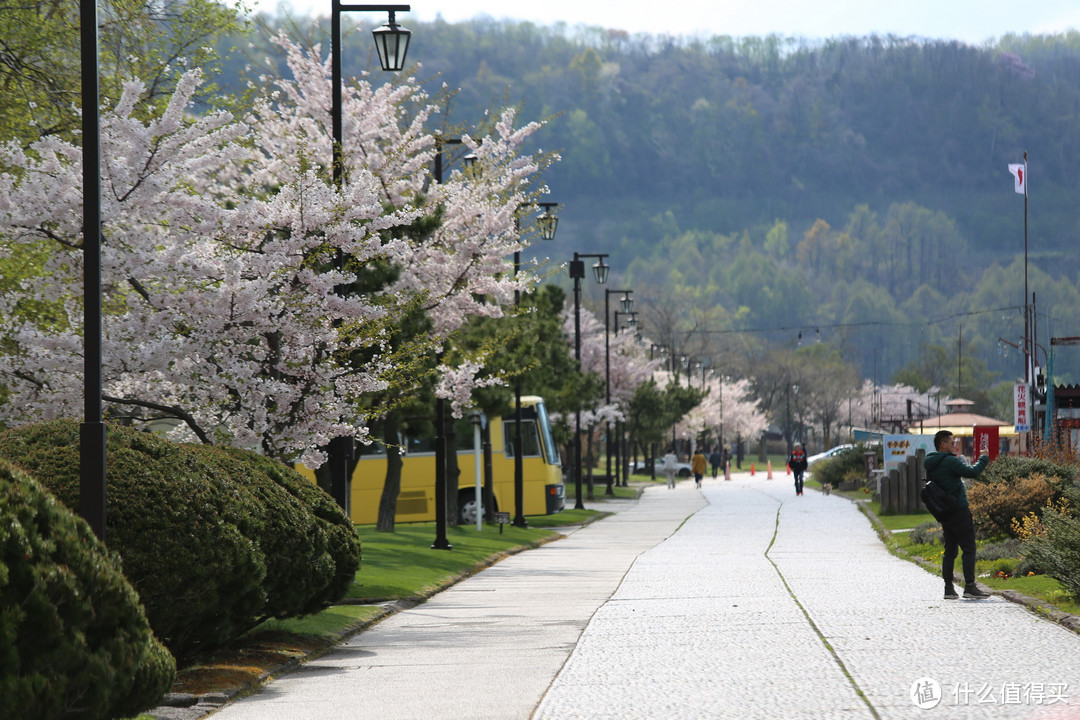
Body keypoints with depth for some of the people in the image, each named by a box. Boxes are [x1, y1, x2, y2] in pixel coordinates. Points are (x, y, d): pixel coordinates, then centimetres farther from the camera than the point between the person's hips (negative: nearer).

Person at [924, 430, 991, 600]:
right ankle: (970, 586, -10)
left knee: (950, 550, 11)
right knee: (969, 548, -5)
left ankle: (949, 588, 8)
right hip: (959, 509, -8)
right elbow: (973, 472, -16)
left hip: (944, 513, 8)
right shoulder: (950, 461, -16)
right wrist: (984, 459, 0)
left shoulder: (930, 465, 10)